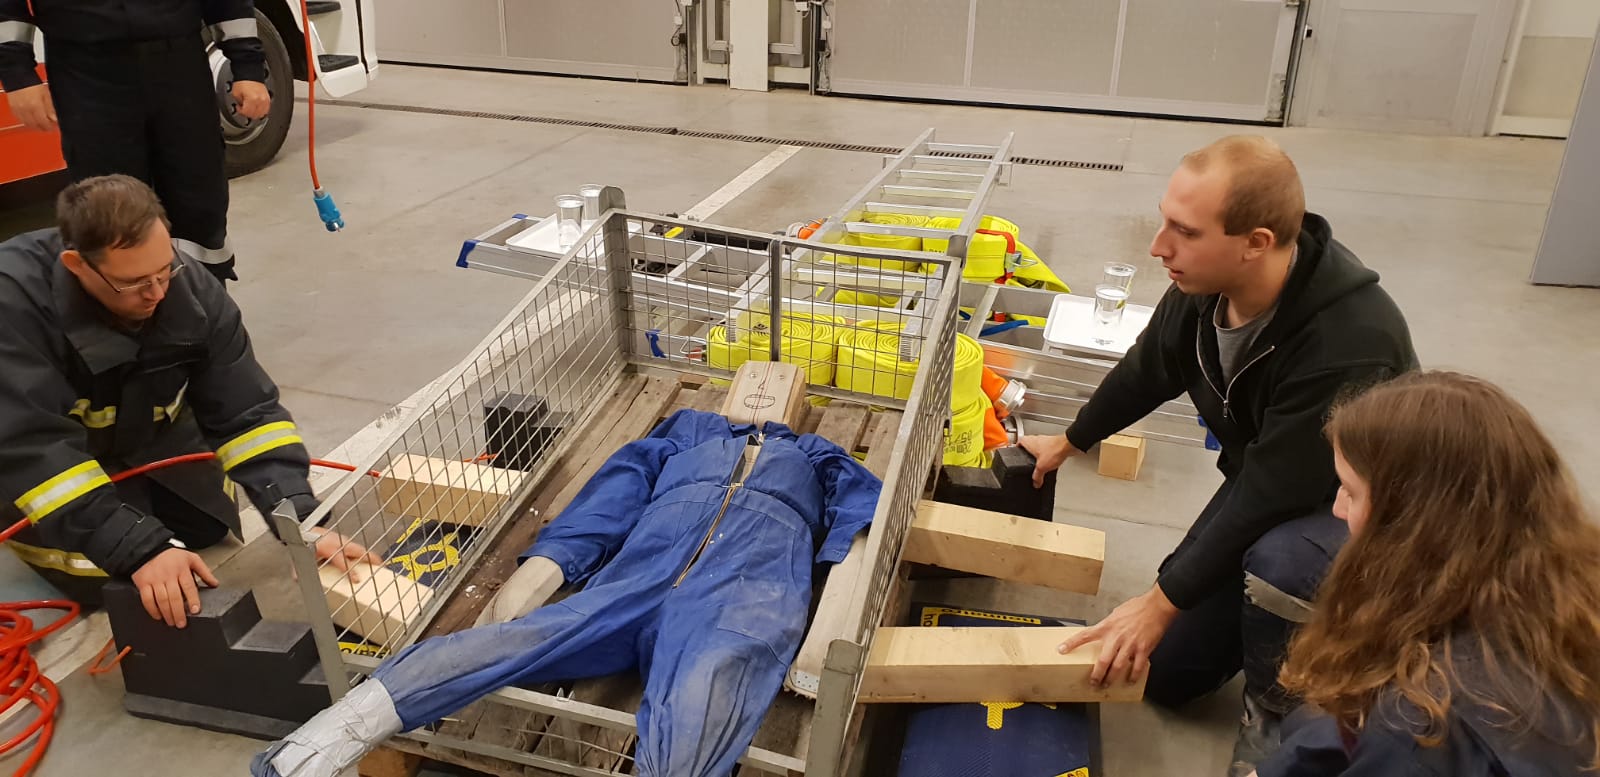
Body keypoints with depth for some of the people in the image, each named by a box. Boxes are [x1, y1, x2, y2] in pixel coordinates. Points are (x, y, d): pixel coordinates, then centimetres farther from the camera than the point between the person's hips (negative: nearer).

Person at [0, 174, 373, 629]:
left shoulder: (192, 289, -22)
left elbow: (246, 412, -22)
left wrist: (301, 521, -35)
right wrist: (140, 549, -46)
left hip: (147, 439, 4)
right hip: (39, 465, -4)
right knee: (104, 576, -18)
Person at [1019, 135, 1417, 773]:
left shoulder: (1349, 342, -39)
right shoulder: (1202, 285, -19)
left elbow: (1271, 500, -33)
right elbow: (1146, 372, 3)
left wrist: (1163, 601, -25)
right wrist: (1069, 442, 19)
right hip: (1264, 481, 6)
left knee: (1278, 562, -41)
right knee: (1163, 673, 6)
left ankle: (1275, 711, -9)